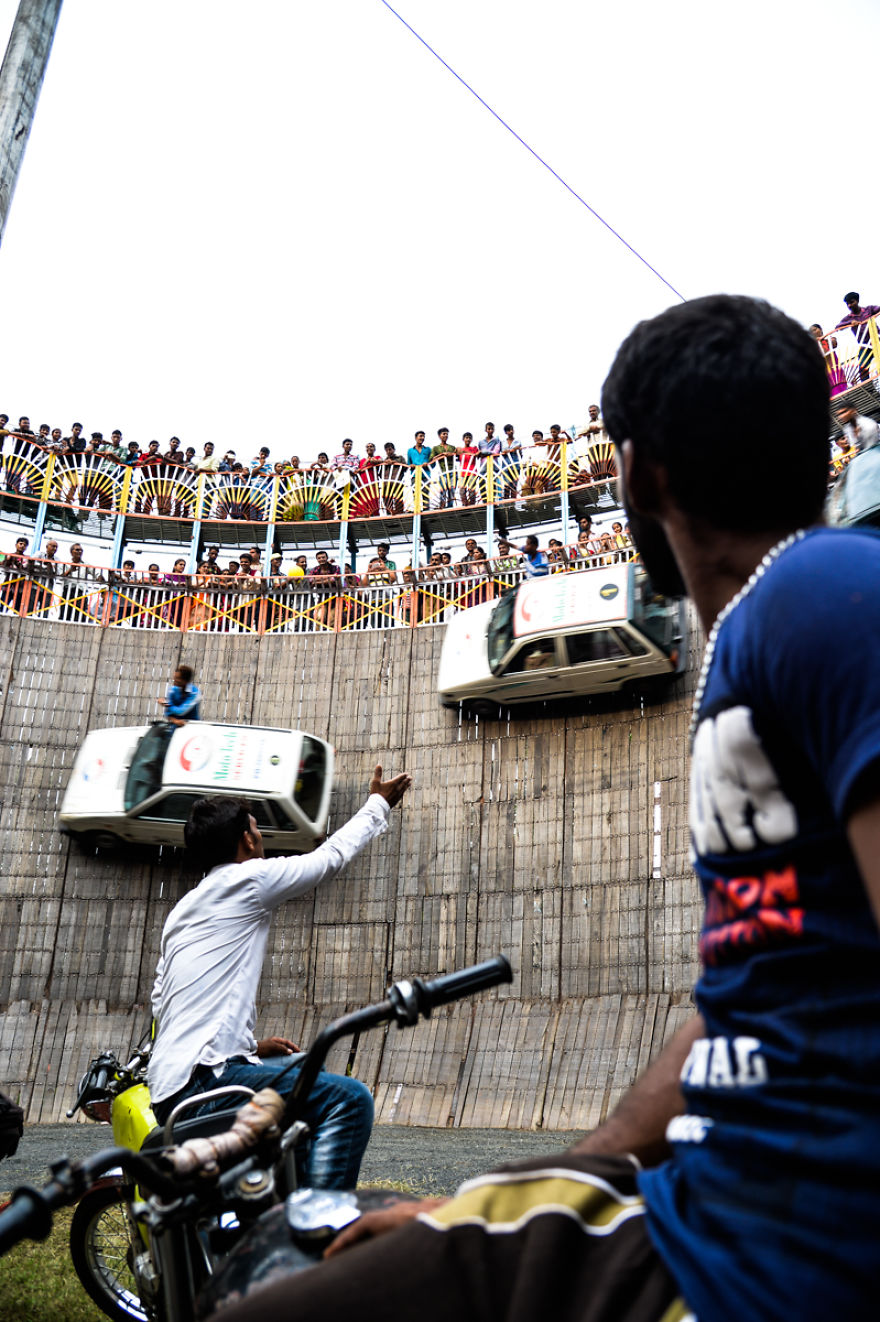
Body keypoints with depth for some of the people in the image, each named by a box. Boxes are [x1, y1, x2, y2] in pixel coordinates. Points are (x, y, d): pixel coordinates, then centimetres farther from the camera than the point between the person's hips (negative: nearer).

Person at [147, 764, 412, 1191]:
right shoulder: (246, 880, -4)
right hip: (200, 1081, -9)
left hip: (167, 1086, 9)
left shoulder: (181, 910, 21)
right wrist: (378, 804, 22)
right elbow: (331, 857, 6)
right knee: (350, 1099, -17)